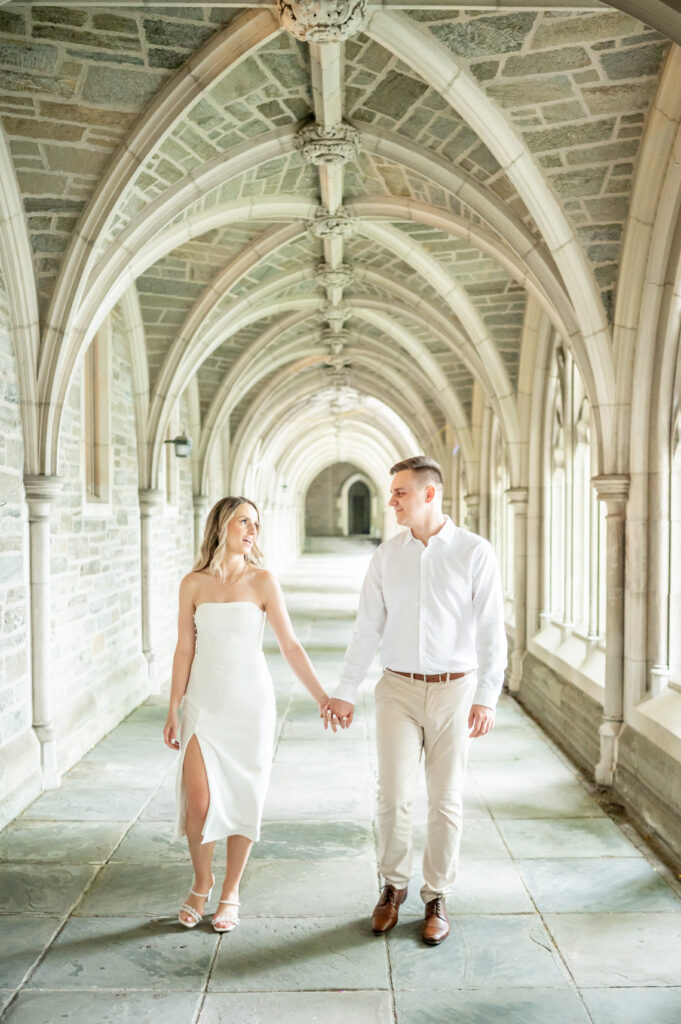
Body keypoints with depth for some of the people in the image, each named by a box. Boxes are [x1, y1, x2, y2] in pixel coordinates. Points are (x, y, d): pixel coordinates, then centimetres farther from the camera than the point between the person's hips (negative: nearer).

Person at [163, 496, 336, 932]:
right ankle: (202, 882, 26)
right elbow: (185, 650, 5)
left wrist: (322, 696, -7)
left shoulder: (263, 581, -3)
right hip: (204, 702, 1)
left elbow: (290, 645, -3)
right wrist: (173, 711, 5)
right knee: (198, 802, -3)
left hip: (250, 700, 0)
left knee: (243, 799, 5)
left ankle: (230, 893, 26)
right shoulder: (194, 584, 1)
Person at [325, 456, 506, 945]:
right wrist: (345, 692, 4)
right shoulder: (387, 555, 3)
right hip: (398, 689, 2)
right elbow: (367, 628, 5)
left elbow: (491, 630, -6)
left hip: (454, 689, -2)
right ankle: (394, 885, 26)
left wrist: (487, 698, -12)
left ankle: (437, 898, 25)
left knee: (446, 799, 7)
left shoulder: (475, 553, -6)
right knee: (393, 796, 2)